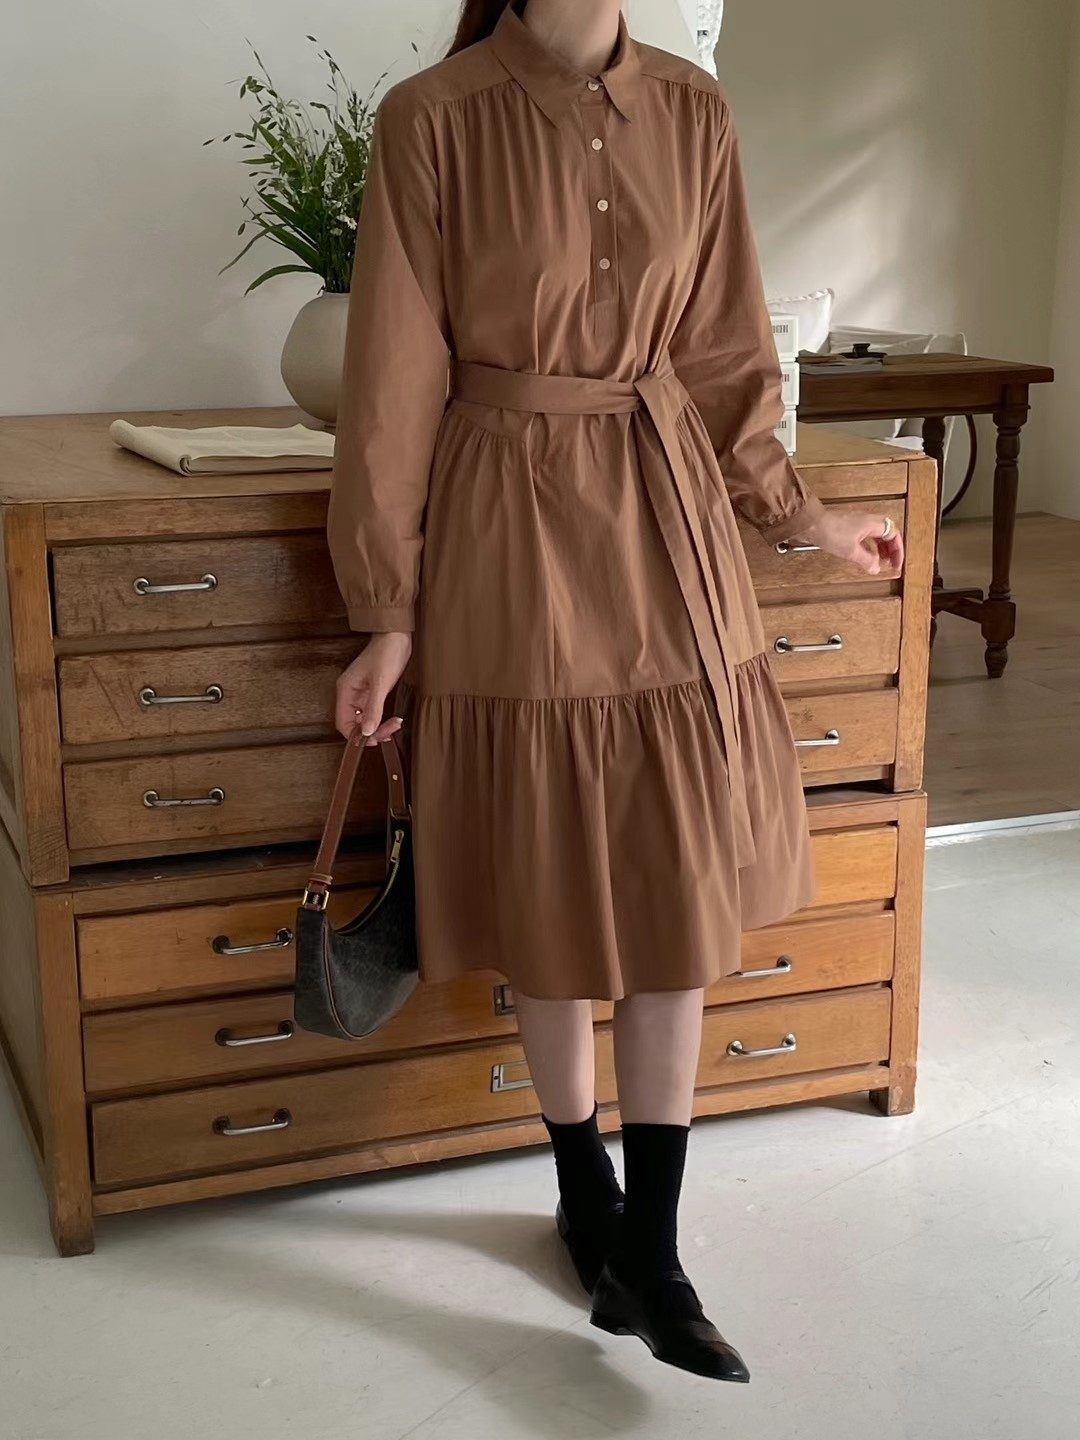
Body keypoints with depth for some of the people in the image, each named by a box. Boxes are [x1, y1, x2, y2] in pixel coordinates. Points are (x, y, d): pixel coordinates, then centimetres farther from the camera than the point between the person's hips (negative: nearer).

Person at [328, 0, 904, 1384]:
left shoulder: (693, 115, 4)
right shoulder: (431, 118, -8)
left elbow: (724, 352, 13)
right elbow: (396, 382, -7)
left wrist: (794, 512, 19)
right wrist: (386, 611, -5)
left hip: (666, 521, 4)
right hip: (507, 531, -3)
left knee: (678, 883, 2)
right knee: (546, 887, 8)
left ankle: (650, 1250, 14)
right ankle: (586, 1201, 29)